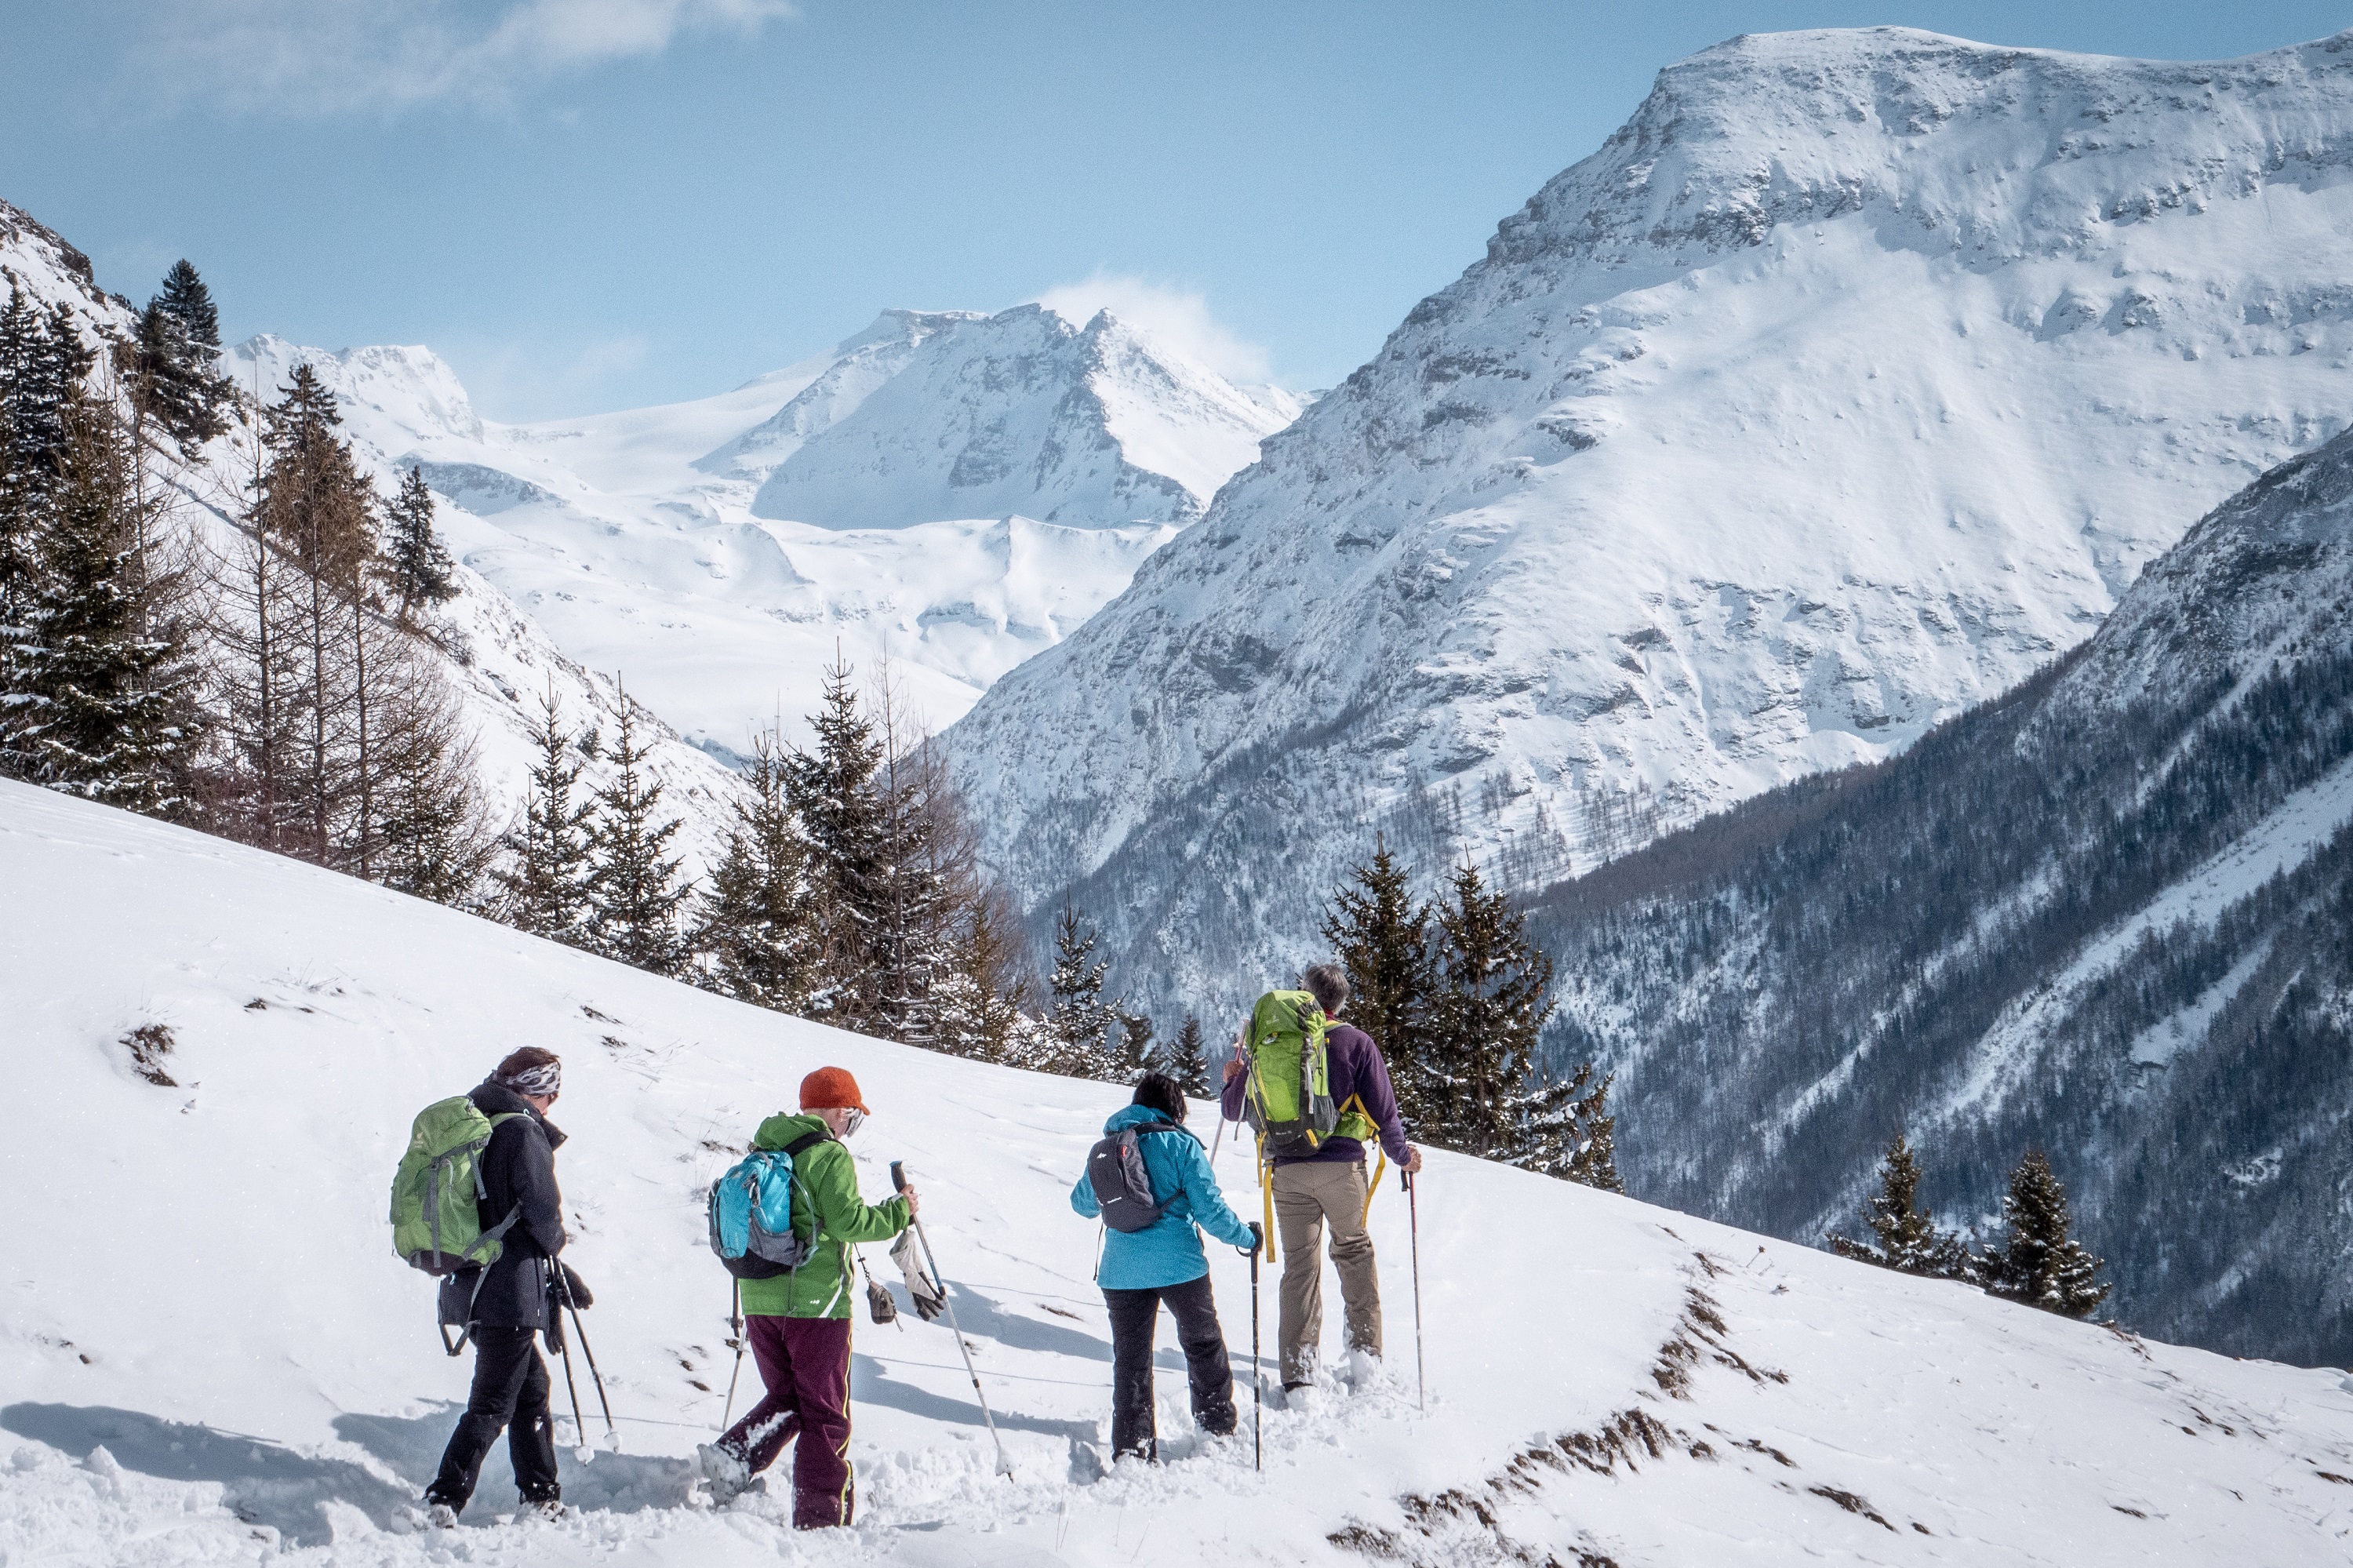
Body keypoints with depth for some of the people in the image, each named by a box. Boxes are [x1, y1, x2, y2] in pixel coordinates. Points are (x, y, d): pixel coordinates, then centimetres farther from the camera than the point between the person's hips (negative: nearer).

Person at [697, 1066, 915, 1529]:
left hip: (760, 1300, 7)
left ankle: (731, 1458, -3)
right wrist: (899, 1211, -6)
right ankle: (820, 1519, 2)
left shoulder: (760, 1153, 13)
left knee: (785, 1400, 20)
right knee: (825, 1414, 3)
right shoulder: (829, 1154, -10)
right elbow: (847, 1221, -19)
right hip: (816, 1301, -7)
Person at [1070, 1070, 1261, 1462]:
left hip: (1121, 1272, 3)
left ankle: (1131, 1449, 3)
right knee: (1203, 1343, 18)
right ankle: (1218, 1427, 26)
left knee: (1130, 1357, 9)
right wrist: (1245, 1237, 7)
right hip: (1179, 1264, -3)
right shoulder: (1180, 1144, -5)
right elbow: (1208, 1206, -9)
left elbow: (1082, 1202, 19)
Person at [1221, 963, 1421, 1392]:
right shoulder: (1355, 1043, -1)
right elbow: (1382, 1110, -2)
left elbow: (1235, 1110, 12)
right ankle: (1365, 1349, 14)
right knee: (1354, 1250, 17)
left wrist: (1231, 1082, 34)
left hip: (1288, 1169, 1)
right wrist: (1402, 1155, 15)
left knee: (1299, 1265, 6)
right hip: (1342, 1165, -1)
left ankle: (1297, 1372, 2)